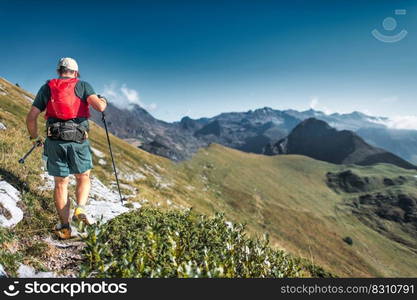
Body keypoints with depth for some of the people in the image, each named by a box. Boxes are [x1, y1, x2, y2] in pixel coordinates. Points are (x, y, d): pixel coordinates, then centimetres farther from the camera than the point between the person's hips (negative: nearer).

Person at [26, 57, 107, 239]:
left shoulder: (47, 88, 13)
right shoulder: (82, 85, 6)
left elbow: (31, 117, 9)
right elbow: (99, 106, -11)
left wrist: (35, 138, 24)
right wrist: (103, 101, 13)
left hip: (54, 142, 2)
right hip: (78, 141, -2)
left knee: (60, 183, 11)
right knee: (83, 178, 18)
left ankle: (64, 227, 13)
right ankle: (80, 208, -6)